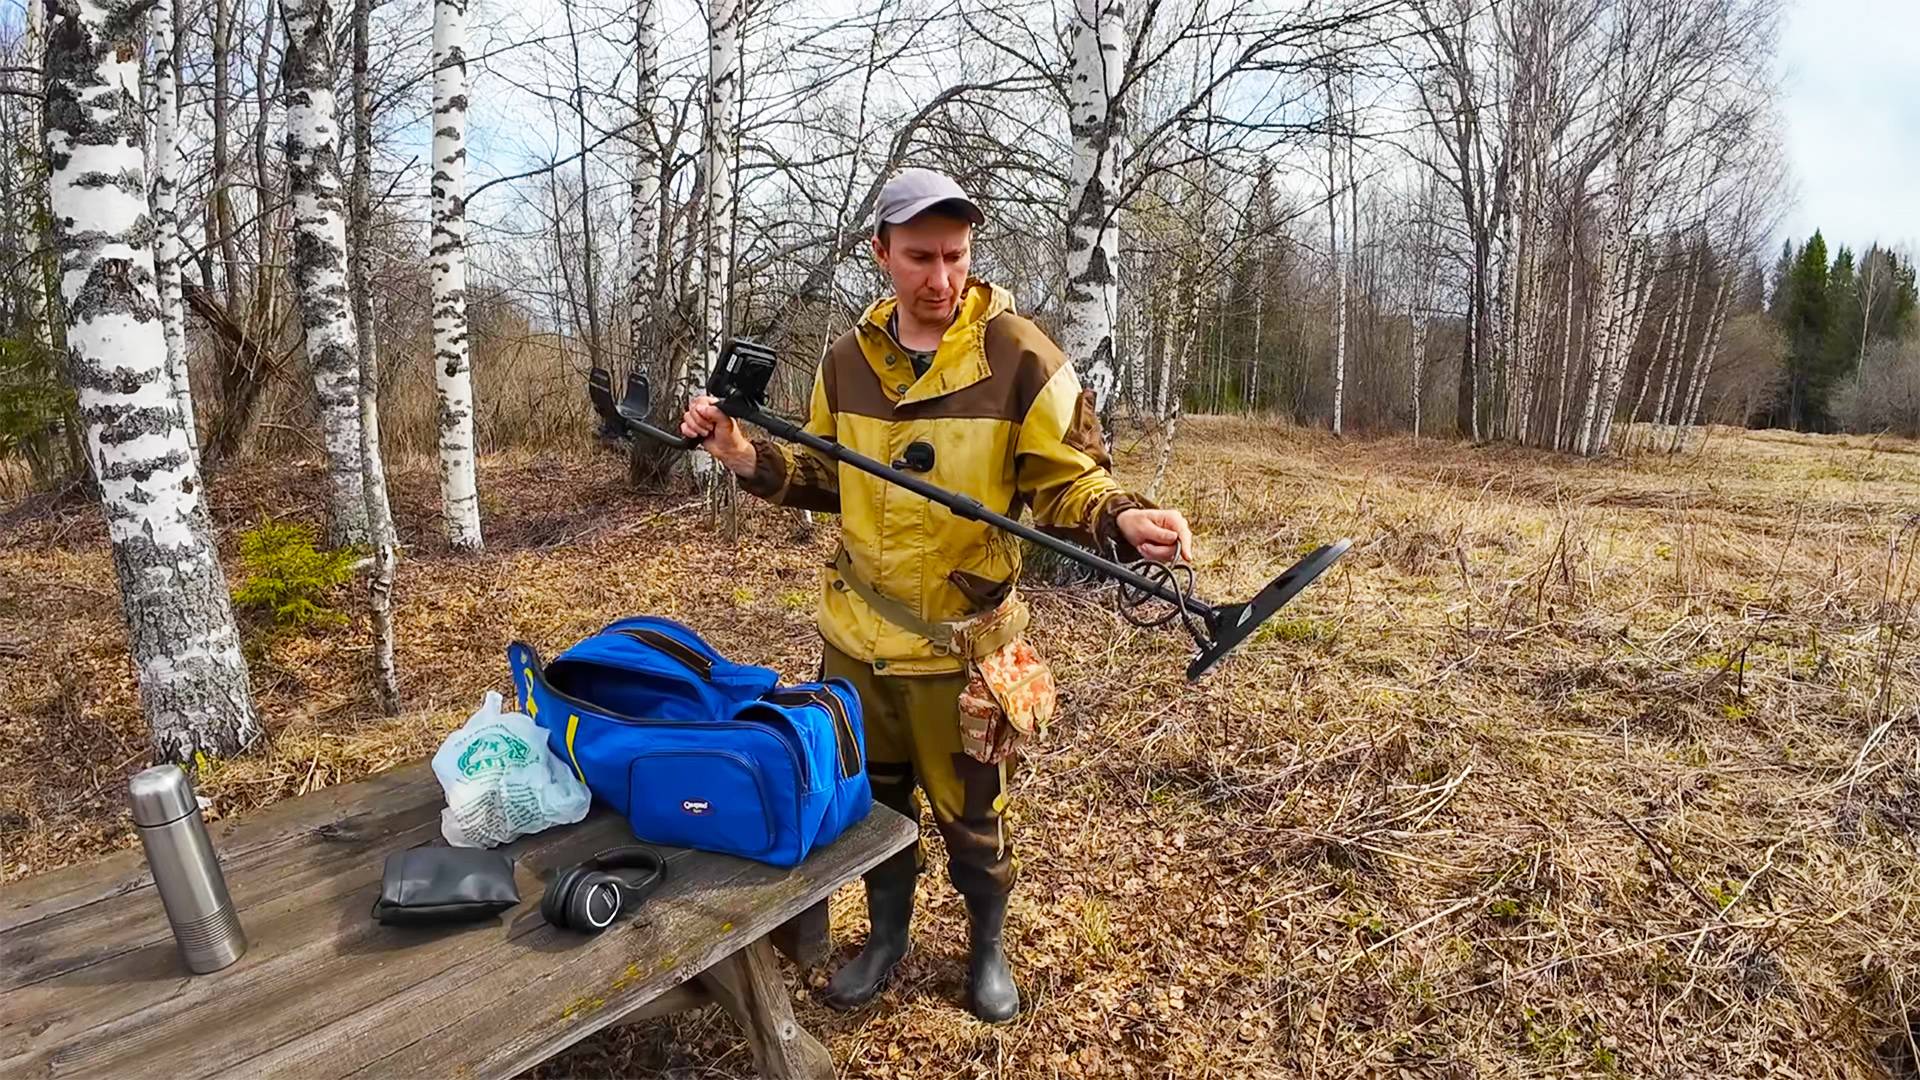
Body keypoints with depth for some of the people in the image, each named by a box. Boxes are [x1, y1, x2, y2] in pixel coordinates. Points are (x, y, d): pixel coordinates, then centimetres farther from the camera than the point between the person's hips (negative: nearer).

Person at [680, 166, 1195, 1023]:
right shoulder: (848, 359, 1)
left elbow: (1068, 483, -11)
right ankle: (887, 934, 45)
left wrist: (1122, 521, -31)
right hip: (856, 631, 4)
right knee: (870, 798, 20)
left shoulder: (1020, 357, -13)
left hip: (961, 641, -4)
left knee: (970, 810, 12)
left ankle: (988, 945, 41)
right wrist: (747, 456, -3)